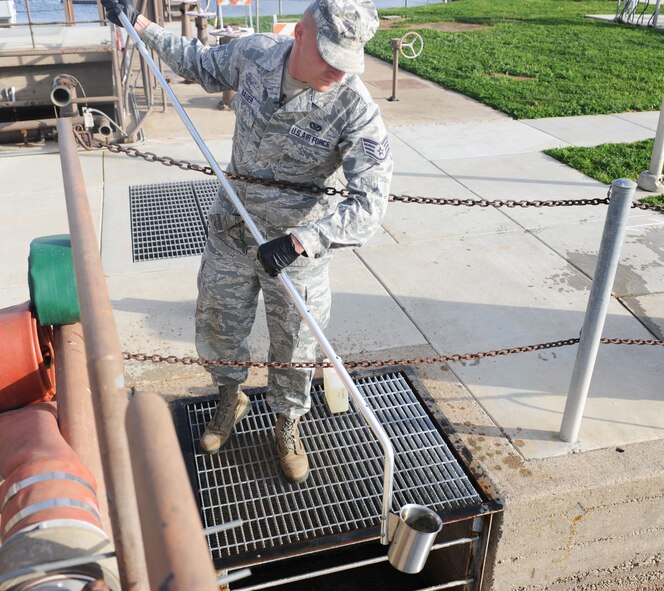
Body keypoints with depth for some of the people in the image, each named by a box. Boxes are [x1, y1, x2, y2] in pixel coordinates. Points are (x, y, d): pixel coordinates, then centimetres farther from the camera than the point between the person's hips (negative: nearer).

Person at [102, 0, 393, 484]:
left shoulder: (357, 110, -26)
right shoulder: (253, 53, -12)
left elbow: (369, 203, -34)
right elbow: (205, 66, 11)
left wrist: (301, 241, -46)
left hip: (299, 244, -4)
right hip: (232, 227, 4)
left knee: (295, 344, 11)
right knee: (217, 324, 19)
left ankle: (287, 425, 40)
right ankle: (231, 400, 49)